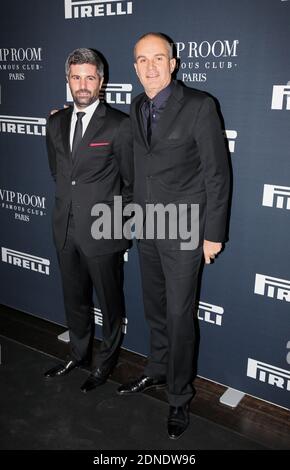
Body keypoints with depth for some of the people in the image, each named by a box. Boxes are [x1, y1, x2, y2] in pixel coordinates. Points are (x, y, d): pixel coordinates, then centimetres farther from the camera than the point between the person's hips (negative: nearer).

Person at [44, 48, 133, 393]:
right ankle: (79, 354, 41)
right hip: (66, 230, 6)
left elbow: (131, 182, -4)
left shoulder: (119, 125, -10)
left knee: (109, 301, 11)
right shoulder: (56, 123, 7)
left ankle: (105, 362, 32)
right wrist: (69, 204, 14)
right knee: (74, 299, 20)